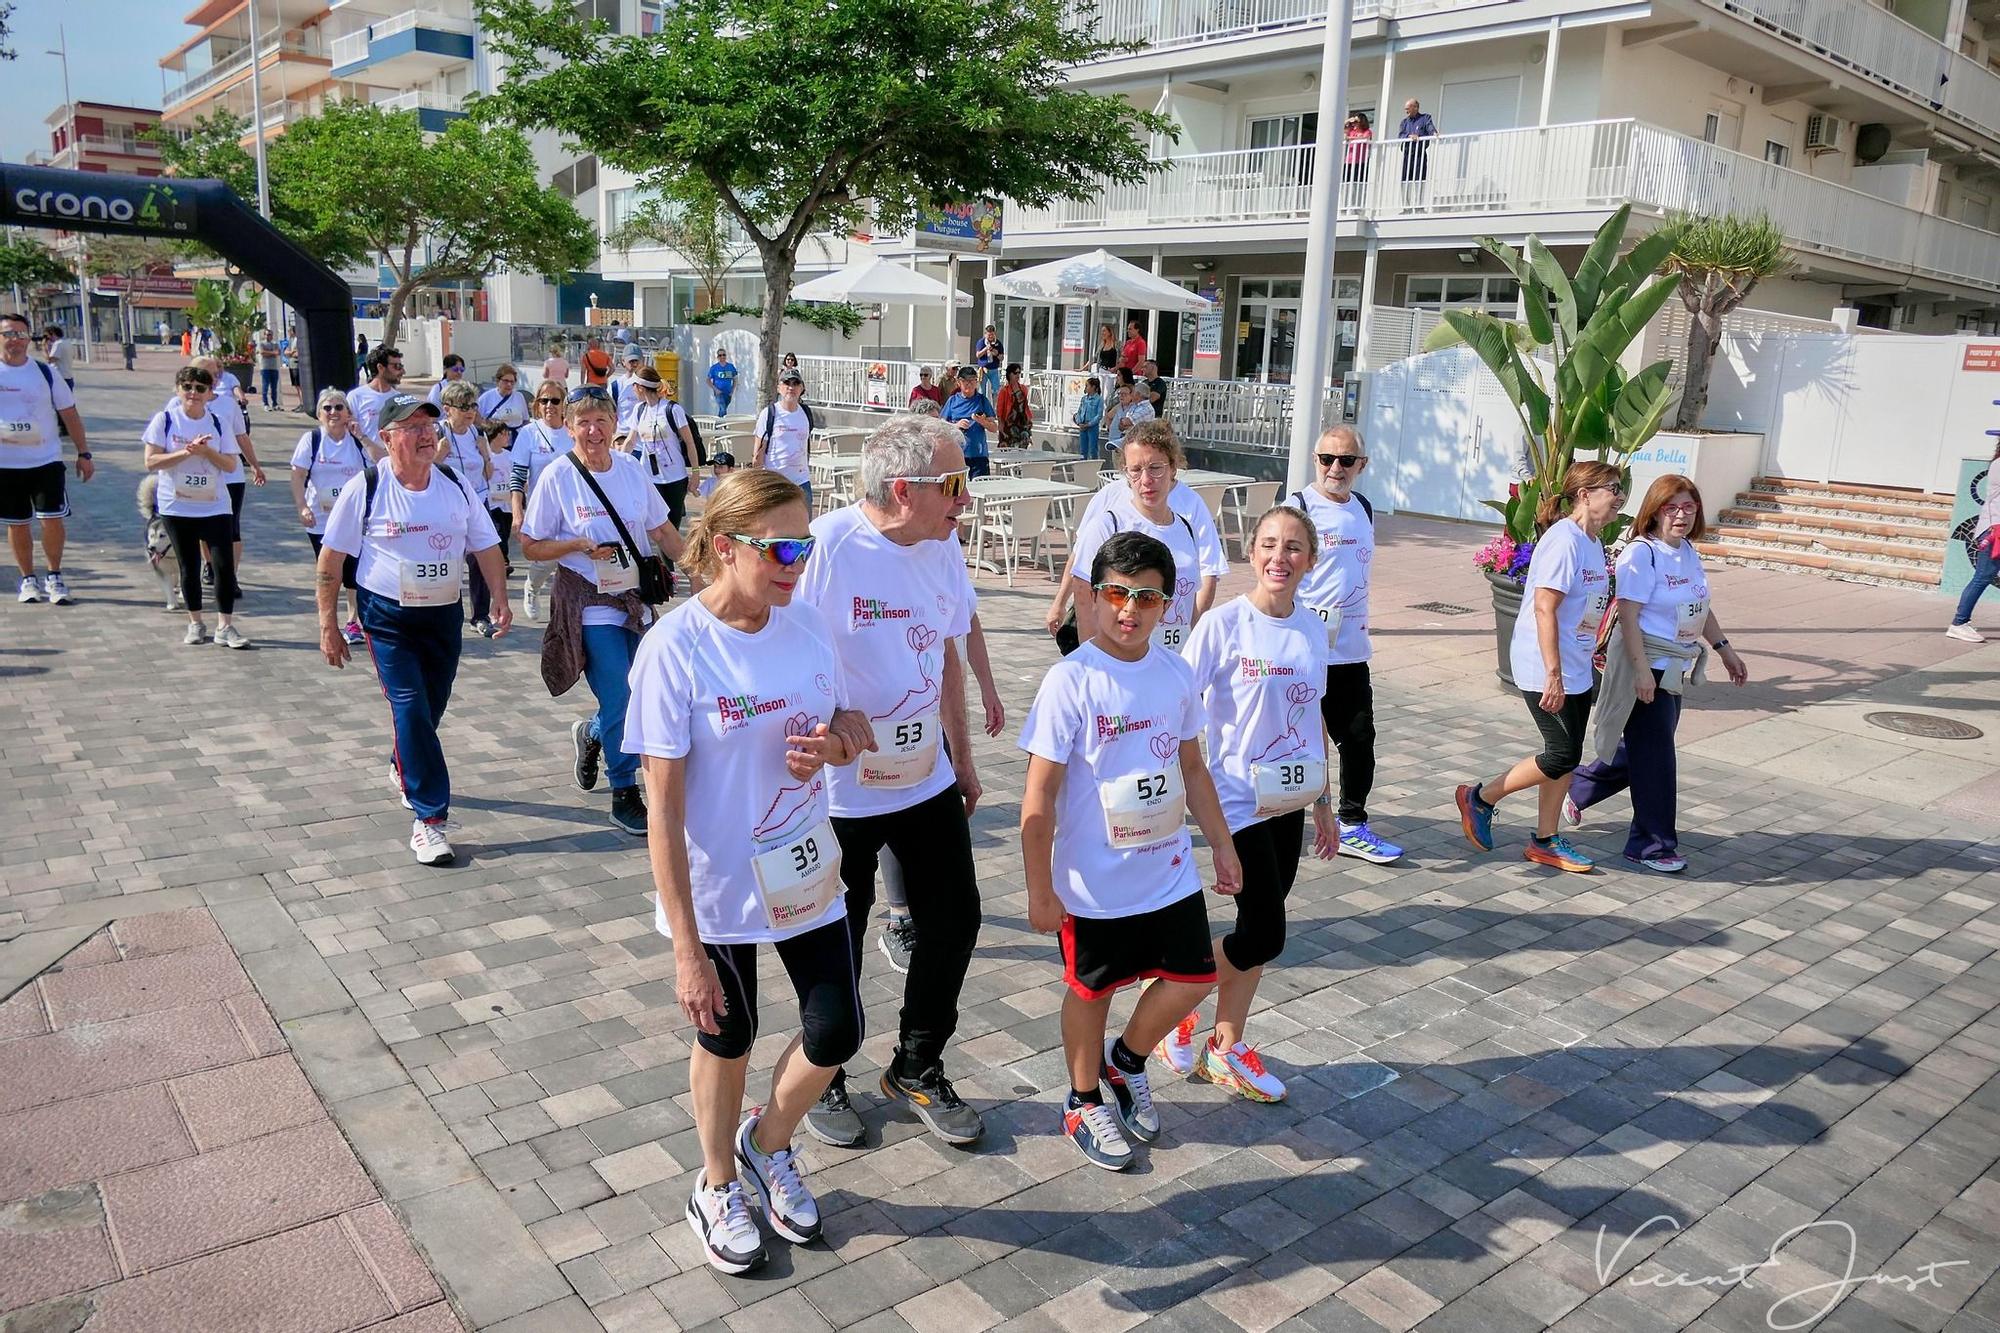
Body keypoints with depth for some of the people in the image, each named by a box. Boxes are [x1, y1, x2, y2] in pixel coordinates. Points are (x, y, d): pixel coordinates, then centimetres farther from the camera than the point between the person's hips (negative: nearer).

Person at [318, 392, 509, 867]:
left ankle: (404, 768, 46)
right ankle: (428, 818, -9)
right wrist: (327, 624, -6)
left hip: (445, 614, 4)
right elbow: (331, 558, -4)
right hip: (388, 617, -4)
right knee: (409, 707, -12)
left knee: (432, 706, 15)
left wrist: (500, 598, -4)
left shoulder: (456, 486, 2)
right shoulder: (366, 490, -8)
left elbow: (486, 546, 9)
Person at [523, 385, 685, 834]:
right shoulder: (558, 477, -8)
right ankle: (625, 795, 9)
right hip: (589, 604, -5)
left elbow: (662, 530, 13)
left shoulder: (632, 468, 3)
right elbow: (530, 546, -4)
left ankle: (591, 734, 41)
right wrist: (581, 545, -18)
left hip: (636, 598, 5)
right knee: (619, 699, -8)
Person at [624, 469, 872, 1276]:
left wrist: (834, 745, -17)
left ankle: (767, 1144, 40)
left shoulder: (806, 625, -6)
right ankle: (717, 1188, 44)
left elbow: (849, 728, 9)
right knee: (726, 1038, 15)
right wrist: (686, 949, -19)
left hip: (805, 874, 4)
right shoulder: (674, 648, -21)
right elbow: (663, 810, -20)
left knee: (837, 1032, 7)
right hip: (717, 890, -4)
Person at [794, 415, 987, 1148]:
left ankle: (917, 1068, 35)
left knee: (954, 919, 12)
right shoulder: (826, 546, -21)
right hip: (839, 791, -6)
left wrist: (962, 757, 17)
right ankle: (823, 1080, 36)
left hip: (928, 781, 6)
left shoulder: (943, 547, 1)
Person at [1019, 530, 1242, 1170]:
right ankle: (1084, 1103, 37)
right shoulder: (1071, 680, -19)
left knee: (1194, 978, 12)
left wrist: (1223, 844, 14)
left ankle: (1126, 1059, 39)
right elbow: (1039, 796, -16)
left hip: (1170, 871, 5)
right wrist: (1040, 890, -15)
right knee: (1091, 992, 13)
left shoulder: (1176, 674, -2)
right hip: (1095, 882, -5)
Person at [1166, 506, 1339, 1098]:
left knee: (1258, 930, 12)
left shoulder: (1313, 628, 4)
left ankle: (1227, 1047, 28)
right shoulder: (1223, 624, -13)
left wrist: (1323, 803, 16)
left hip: (1290, 802, 6)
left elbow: (1314, 719, 13)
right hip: (1238, 800, -6)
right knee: (1265, 935, -6)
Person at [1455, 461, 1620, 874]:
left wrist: (1588, 658, 24)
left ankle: (1546, 842, 20)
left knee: (1567, 755, 10)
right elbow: (1544, 608, -23)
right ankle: (1480, 798, 10)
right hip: (1544, 669, -9)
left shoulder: (1593, 542, 12)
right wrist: (1553, 674, -25)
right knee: (1563, 755, -7)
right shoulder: (1564, 540, -18)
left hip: (1575, 670, 9)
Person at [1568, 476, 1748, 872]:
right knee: (1654, 755, -3)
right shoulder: (1641, 553, -17)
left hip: (1675, 668, 9)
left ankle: (1576, 788, 38)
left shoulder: (1689, 553, 10)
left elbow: (1702, 607, 22)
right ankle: (1653, 844, 9)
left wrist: (1725, 649, 20)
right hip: (1645, 667, -9)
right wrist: (1642, 669, -25)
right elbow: (1628, 615, -21)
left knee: (1639, 748, 17)